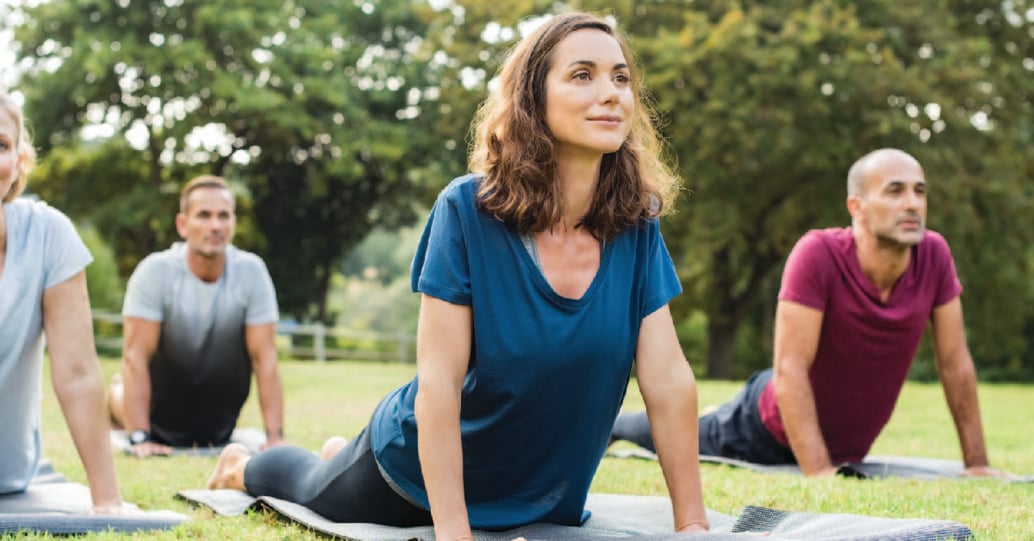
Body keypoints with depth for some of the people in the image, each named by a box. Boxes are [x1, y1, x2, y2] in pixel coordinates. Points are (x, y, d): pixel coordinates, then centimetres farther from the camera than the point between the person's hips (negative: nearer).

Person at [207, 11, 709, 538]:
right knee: (313, 493, 23)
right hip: (421, 471, -4)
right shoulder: (468, 209, -28)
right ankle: (242, 465, 59)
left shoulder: (636, 225, -17)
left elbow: (668, 379, -17)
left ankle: (342, 455, 59)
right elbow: (438, 380, -29)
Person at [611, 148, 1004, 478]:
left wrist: (976, 463, -8)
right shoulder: (818, 253, -34)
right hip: (769, 430, -5)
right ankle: (605, 422, 52)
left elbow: (955, 362, -10)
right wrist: (819, 472, -37)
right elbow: (790, 369, -34)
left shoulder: (934, 255, -20)